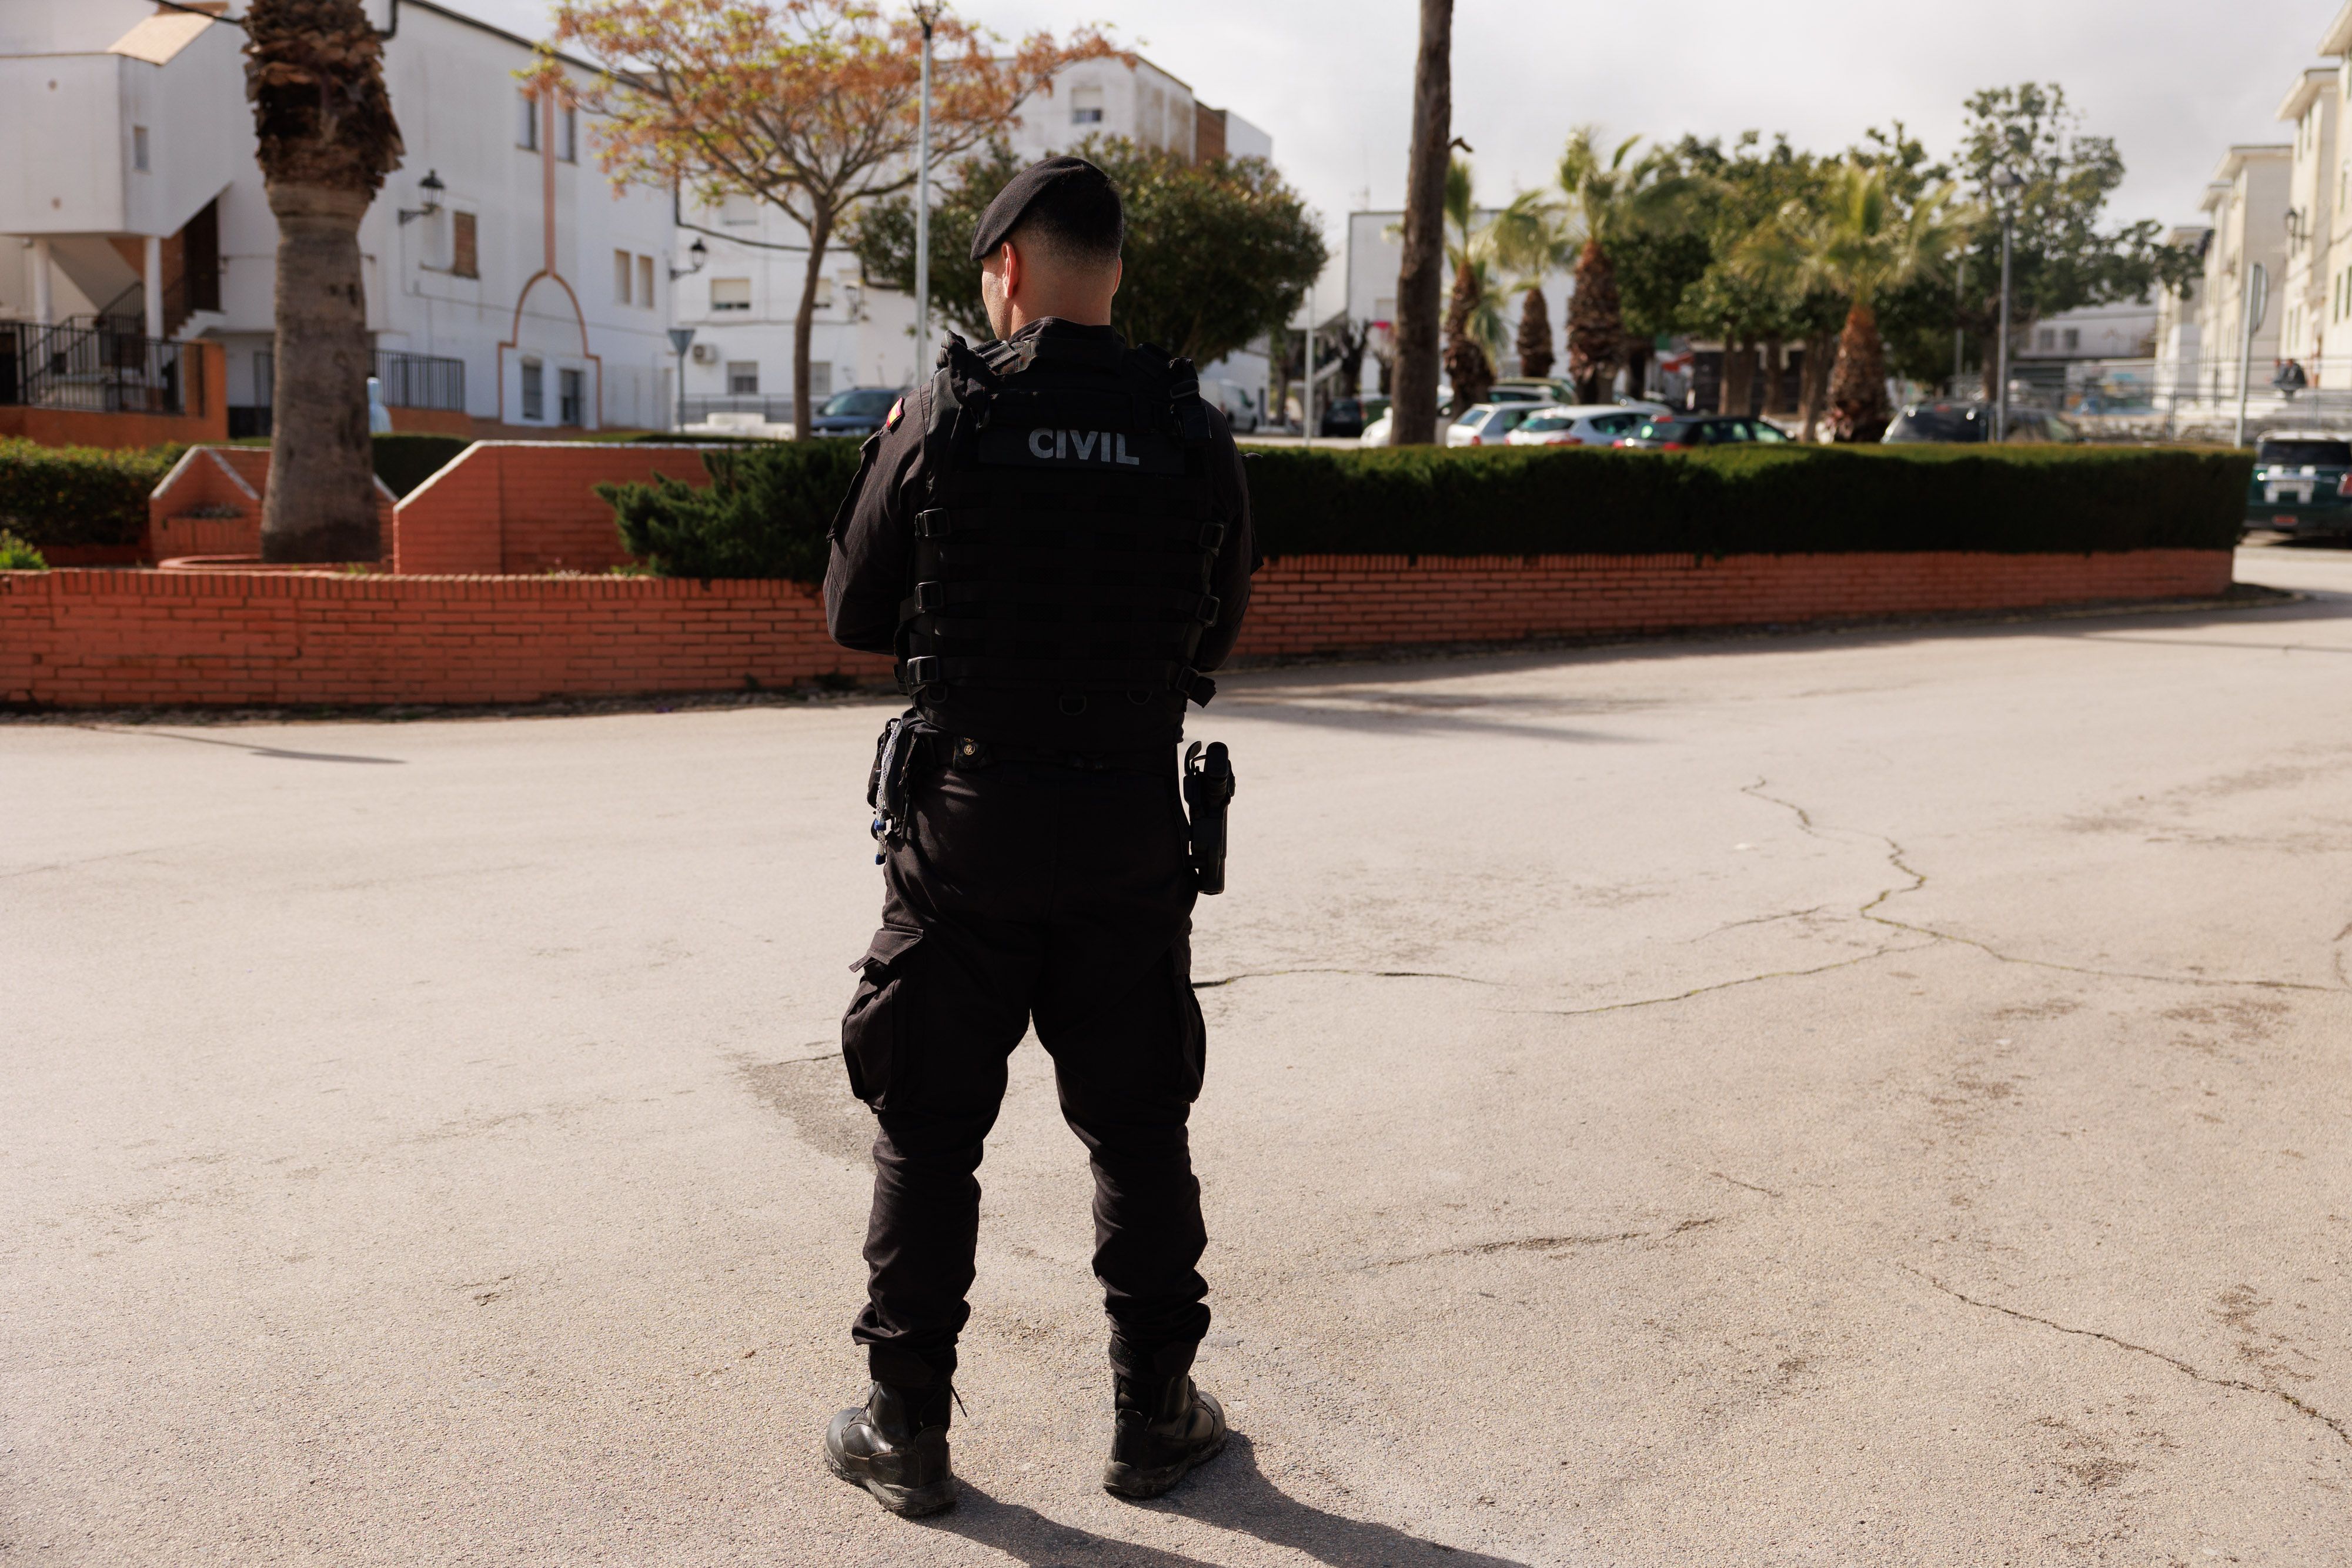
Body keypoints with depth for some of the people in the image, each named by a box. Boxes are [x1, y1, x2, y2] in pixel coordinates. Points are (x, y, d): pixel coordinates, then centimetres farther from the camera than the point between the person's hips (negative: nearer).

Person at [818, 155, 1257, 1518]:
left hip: (966, 818, -2)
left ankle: (908, 1429, 19)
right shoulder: (1193, 433, -2)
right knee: (1140, 1134, 14)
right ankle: (1157, 1417, 24)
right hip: (1132, 825, 2)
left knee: (929, 1135, 10)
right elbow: (1216, 636, 8)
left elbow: (858, 616, 1)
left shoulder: (940, 419, -8)